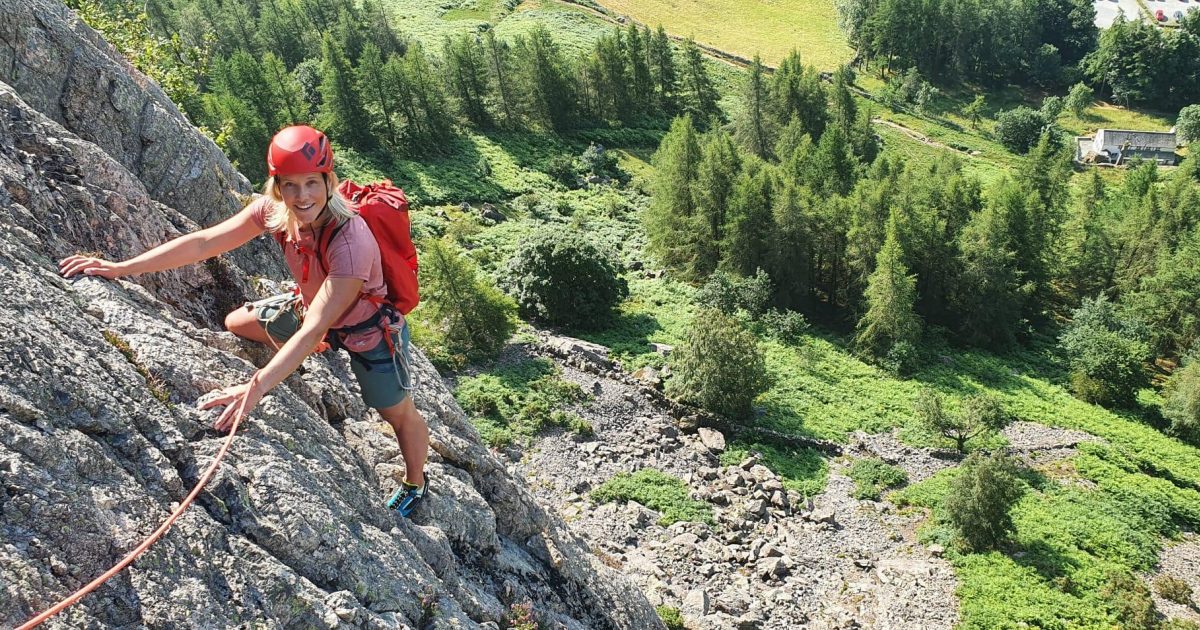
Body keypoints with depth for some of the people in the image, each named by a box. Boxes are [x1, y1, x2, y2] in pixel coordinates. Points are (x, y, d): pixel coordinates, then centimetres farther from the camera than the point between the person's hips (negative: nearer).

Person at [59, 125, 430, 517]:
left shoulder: (352, 242, -40)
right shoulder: (273, 210, -22)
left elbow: (314, 328, -43)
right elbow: (203, 242, -19)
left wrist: (257, 387, -48)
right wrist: (121, 268, -22)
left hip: (368, 328, -6)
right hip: (310, 304, 6)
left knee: (399, 413, 5)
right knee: (236, 323, 15)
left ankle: (415, 485, 36)